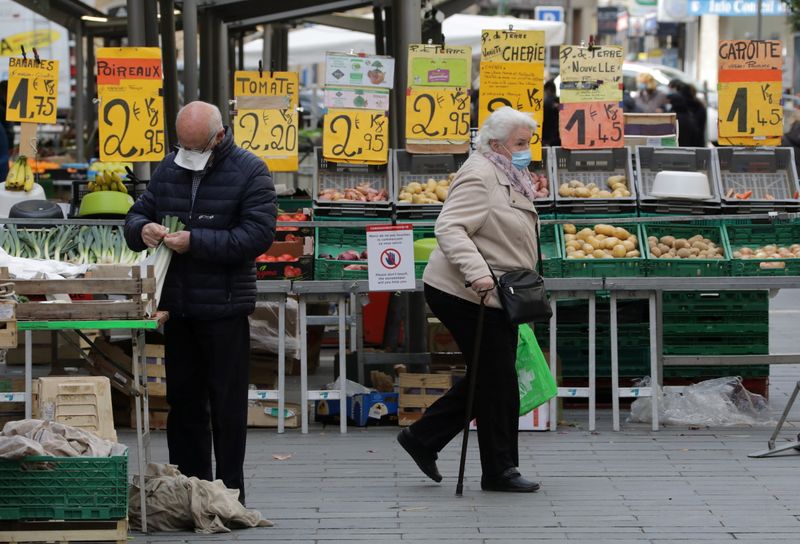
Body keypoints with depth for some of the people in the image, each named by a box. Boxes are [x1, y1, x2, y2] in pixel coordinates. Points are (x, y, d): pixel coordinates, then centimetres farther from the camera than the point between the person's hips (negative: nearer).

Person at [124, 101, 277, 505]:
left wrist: (197, 242, -23)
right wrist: (142, 229, -10)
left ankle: (229, 493, 8)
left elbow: (258, 234, -17)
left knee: (226, 404, 1)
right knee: (183, 399, 11)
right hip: (176, 305, 6)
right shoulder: (169, 169, 10)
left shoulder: (249, 172, -8)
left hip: (225, 308, -5)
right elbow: (138, 214, 16)